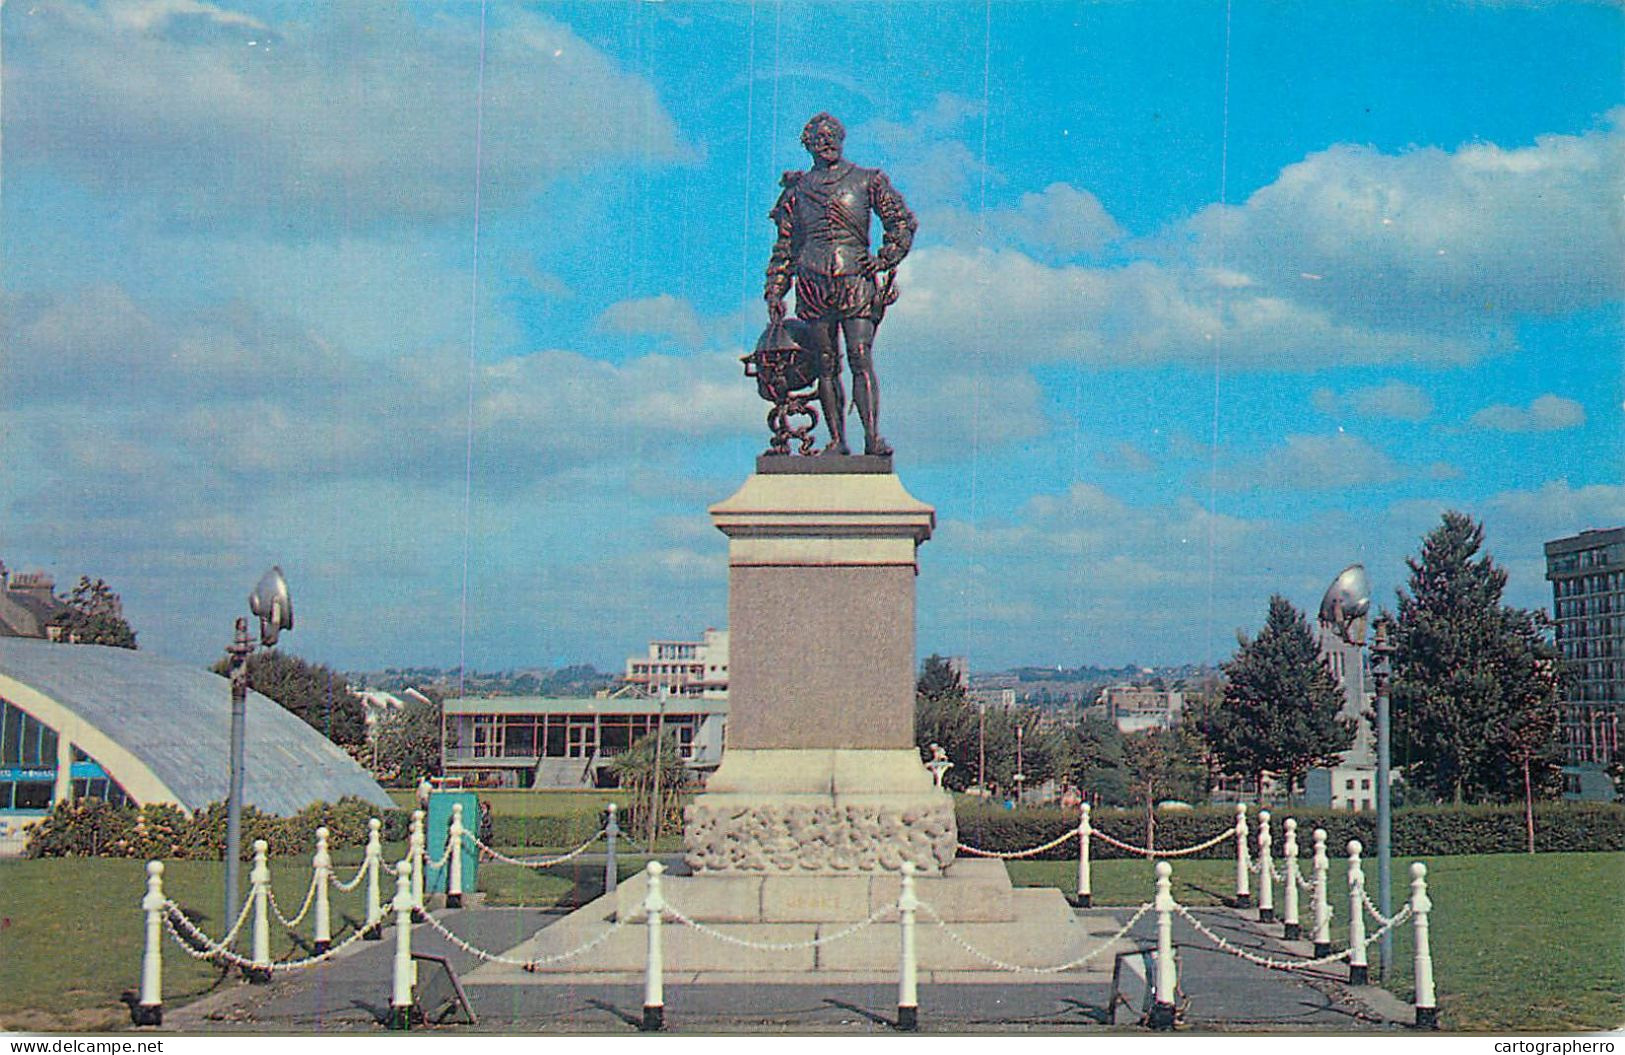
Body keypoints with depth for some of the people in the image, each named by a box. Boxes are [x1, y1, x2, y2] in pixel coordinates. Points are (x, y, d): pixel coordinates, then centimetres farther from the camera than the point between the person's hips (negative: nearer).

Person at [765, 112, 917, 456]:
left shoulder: (866, 181, 10)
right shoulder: (798, 190, 15)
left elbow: (904, 221, 10)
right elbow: (784, 246, 18)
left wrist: (886, 259, -2)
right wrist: (774, 292, 11)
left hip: (856, 282, -2)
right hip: (814, 283, 2)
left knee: (861, 359, -12)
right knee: (827, 365, 1)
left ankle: (872, 436, -17)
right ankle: (837, 440, 3)